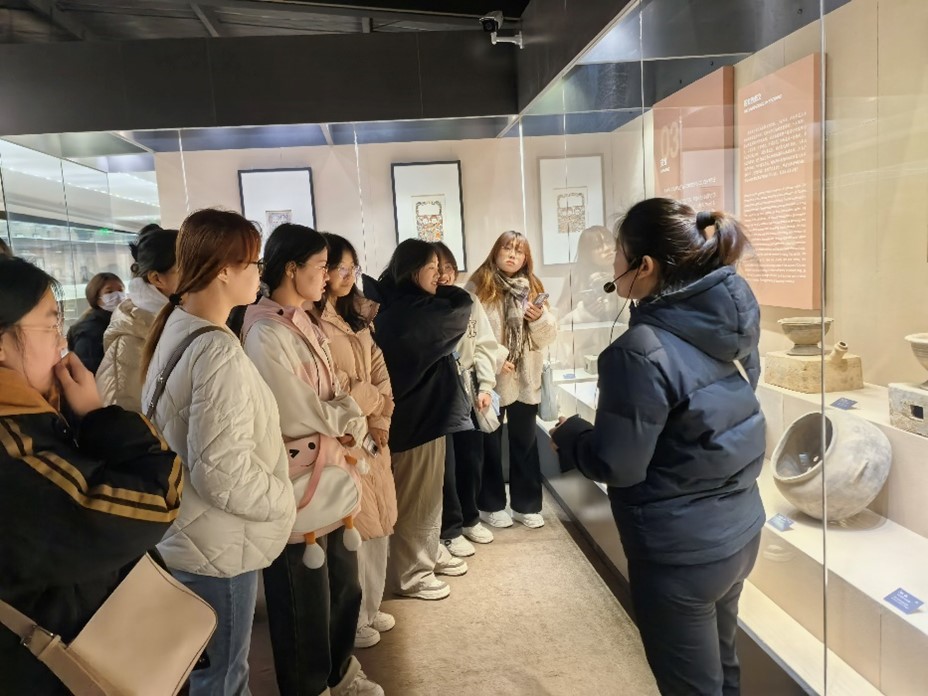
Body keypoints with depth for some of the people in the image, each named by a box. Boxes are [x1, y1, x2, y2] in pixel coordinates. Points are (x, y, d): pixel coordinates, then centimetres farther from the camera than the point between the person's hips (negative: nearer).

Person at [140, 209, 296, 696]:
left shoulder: (176, 327, 4)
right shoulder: (218, 351, -27)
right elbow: (222, 472, -30)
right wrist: (288, 500, -14)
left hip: (185, 532, 9)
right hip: (218, 545, -9)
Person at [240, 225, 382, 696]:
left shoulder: (306, 325, 9)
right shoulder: (265, 333, -20)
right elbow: (296, 418, -20)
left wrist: (350, 427, -10)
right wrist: (340, 435, -3)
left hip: (329, 479, 9)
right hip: (295, 486, -9)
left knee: (344, 584, 22)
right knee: (305, 600, 10)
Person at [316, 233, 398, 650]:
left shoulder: (357, 318, 13)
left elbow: (381, 372, 9)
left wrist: (381, 417, -6)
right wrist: (375, 399, -5)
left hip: (373, 434, 8)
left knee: (378, 523, 15)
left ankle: (369, 608, 34)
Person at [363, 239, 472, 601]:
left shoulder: (393, 308, 3)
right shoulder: (415, 312, -22)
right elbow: (461, 305, -13)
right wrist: (438, 290, 4)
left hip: (416, 410, 9)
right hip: (418, 414, -9)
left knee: (426, 491, 21)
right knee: (415, 496, 5)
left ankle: (427, 555, 37)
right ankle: (409, 574, 19)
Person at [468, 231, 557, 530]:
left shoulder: (533, 287, 8)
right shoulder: (478, 287, -6)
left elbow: (548, 337, 6)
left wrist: (540, 319, -13)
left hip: (526, 379, 4)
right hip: (491, 379, -4)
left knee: (525, 443, 13)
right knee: (490, 444, 10)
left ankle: (526, 504, 26)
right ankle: (491, 505, 25)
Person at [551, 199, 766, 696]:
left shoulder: (643, 351, -27)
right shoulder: (730, 323, -2)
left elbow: (616, 465, -21)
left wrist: (568, 435, -2)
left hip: (680, 550, -8)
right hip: (739, 528, 8)